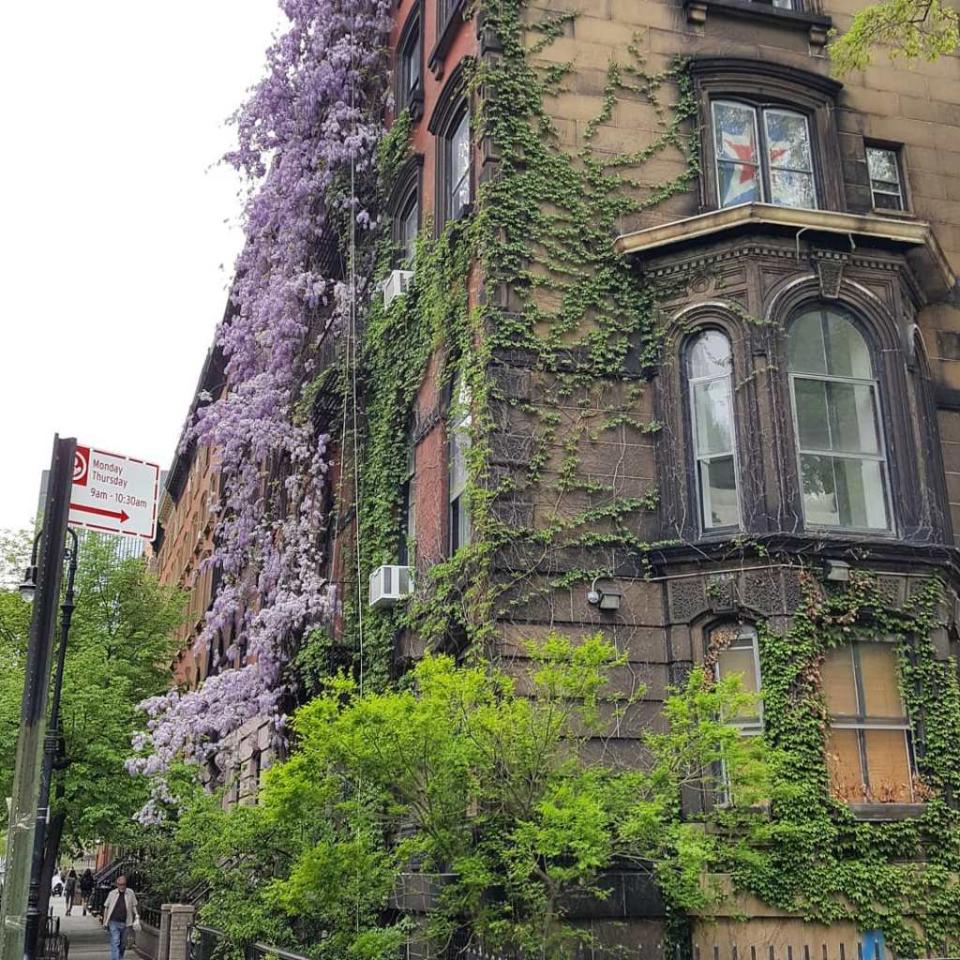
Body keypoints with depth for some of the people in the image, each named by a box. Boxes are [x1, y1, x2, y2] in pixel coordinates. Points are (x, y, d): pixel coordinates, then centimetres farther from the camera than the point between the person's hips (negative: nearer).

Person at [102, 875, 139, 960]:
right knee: (115, 943, -11)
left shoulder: (130, 893, 3)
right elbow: (106, 907, 8)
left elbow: (134, 906, 11)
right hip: (114, 922, -2)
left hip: (125, 923, 2)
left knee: (123, 944, 13)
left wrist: (137, 917, 0)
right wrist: (105, 922, 7)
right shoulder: (112, 893, 2)